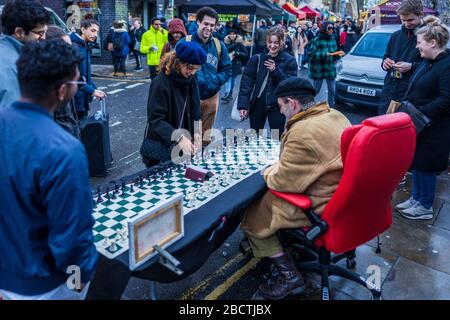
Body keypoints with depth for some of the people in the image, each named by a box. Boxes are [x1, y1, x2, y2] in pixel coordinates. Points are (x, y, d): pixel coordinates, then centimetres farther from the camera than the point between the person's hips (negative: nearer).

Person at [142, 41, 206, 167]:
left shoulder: (191, 79, -3)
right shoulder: (161, 82, -21)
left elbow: (195, 110, 5)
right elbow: (155, 119, -24)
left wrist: (195, 132, -10)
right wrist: (178, 137, -35)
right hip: (160, 146, -5)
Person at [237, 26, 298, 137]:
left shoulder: (289, 61, -2)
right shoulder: (256, 59, 1)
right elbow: (246, 81, -3)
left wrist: (275, 70, -20)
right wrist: (243, 104, -12)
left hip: (277, 106, -1)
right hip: (257, 104, 2)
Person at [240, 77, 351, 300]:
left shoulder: (303, 133, -28)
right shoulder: (335, 115, 1)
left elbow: (284, 182, -21)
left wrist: (268, 173, 0)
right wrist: (280, 166, 9)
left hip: (324, 205, -9)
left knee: (251, 215, 3)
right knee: (266, 196, 24)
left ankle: (289, 275, 8)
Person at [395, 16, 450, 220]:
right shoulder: (428, 62, 11)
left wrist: (419, 113, -23)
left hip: (432, 128, -9)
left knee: (425, 166, 1)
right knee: (416, 161, 16)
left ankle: (425, 206, 16)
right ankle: (416, 198, 30)